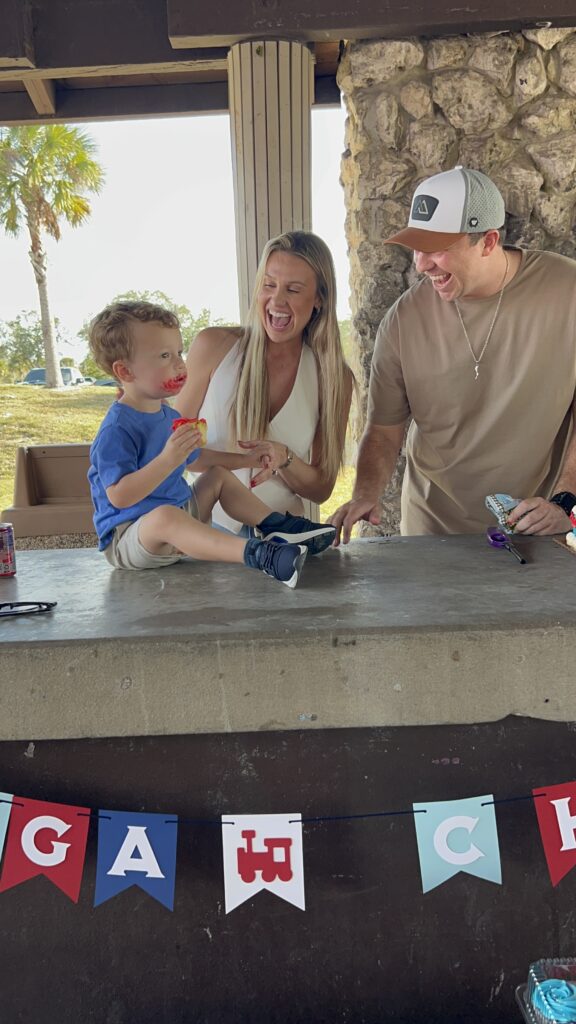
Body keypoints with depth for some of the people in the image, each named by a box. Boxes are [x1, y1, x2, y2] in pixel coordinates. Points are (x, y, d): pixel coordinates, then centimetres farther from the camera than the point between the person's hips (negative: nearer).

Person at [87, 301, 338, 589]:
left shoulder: (167, 414, 10)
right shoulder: (116, 429, -21)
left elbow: (196, 458, 25)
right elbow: (119, 496, -29)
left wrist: (244, 459, 16)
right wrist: (167, 459, -39)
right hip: (129, 538, -10)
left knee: (219, 476, 16)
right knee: (165, 515, -41)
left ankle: (276, 526, -1)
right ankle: (256, 554, -53)